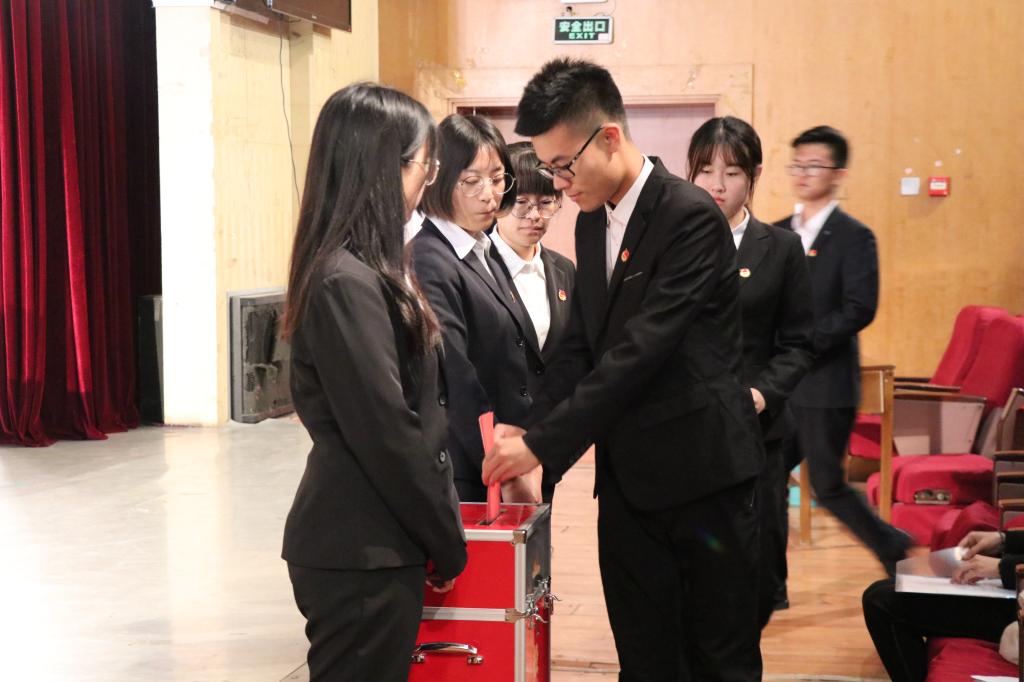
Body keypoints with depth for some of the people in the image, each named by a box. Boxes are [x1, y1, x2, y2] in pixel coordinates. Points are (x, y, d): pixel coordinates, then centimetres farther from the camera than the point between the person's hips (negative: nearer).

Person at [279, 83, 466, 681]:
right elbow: (387, 435, -20)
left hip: (372, 541, 9)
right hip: (361, 552, -9)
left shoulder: (365, 270, 11)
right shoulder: (347, 282, -19)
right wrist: (447, 542, -10)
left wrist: (438, 530, 10)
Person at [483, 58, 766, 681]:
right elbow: (581, 346, 11)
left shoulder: (691, 216, -15)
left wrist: (545, 444, -21)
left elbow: (641, 349, -22)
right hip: (627, 477, 7)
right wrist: (531, 435, -4)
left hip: (699, 471, -7)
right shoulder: (593, 222, 10)